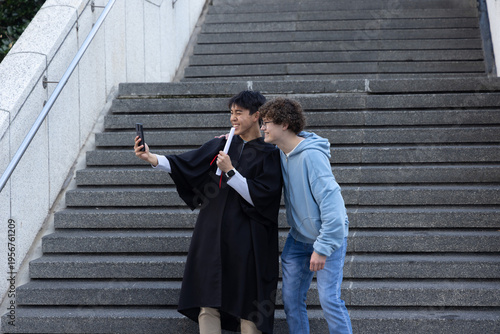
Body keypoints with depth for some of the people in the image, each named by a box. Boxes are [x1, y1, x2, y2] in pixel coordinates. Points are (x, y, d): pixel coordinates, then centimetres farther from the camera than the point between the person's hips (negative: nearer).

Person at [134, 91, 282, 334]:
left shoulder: (269, 154, -1)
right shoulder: (222, 145, 12)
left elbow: (261, 197, -11)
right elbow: (186, 164, 3)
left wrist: (230, 172, -15)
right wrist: (151, 158, -10)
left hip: (247, 241, -4)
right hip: (213, 236, 4)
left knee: (248, 311, -1)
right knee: (208, 304, 2)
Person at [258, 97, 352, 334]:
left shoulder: (311, 155, -24)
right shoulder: (279, 152, -1)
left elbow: (330, 202, -26)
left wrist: (322, 248, -25)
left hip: (329, 235, -7)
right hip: (298, 237, 7)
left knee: (329, 298, -11)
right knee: (291, 299, 7)